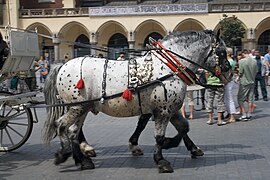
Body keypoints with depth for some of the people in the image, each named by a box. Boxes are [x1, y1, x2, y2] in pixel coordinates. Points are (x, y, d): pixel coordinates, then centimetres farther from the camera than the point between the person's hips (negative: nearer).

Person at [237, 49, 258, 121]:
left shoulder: (242, 61, -16)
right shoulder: (254, 61, 0)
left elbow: (240, 73, -14)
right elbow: (256, 71, 7)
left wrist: (239, 75, 8)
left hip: (244, 83, -5)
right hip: (252, 82, 5)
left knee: (240, 99, 4)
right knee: (250, 99, 11)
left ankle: (244, 114, -2)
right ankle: (249, 114, 15)